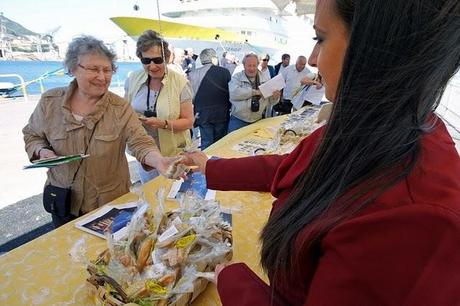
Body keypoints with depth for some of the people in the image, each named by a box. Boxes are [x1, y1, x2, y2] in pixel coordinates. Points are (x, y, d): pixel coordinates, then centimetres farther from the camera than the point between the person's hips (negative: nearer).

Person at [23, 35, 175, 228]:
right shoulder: (50, 102, -6)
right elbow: (32, 135, 7)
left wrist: (159, 161, -42)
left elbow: (140, 142, -22)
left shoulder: (120, 108, -12)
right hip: (62, 201, 2)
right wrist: (42, 151, -15)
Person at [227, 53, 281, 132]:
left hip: (258, 121, 3)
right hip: (238, 121, -3)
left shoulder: (265, 80, 5)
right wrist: (256, 92, -19)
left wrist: (275, 97, -15)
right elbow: (234, 94, -22)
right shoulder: (237, 77, -2)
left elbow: (269, 102, 9)